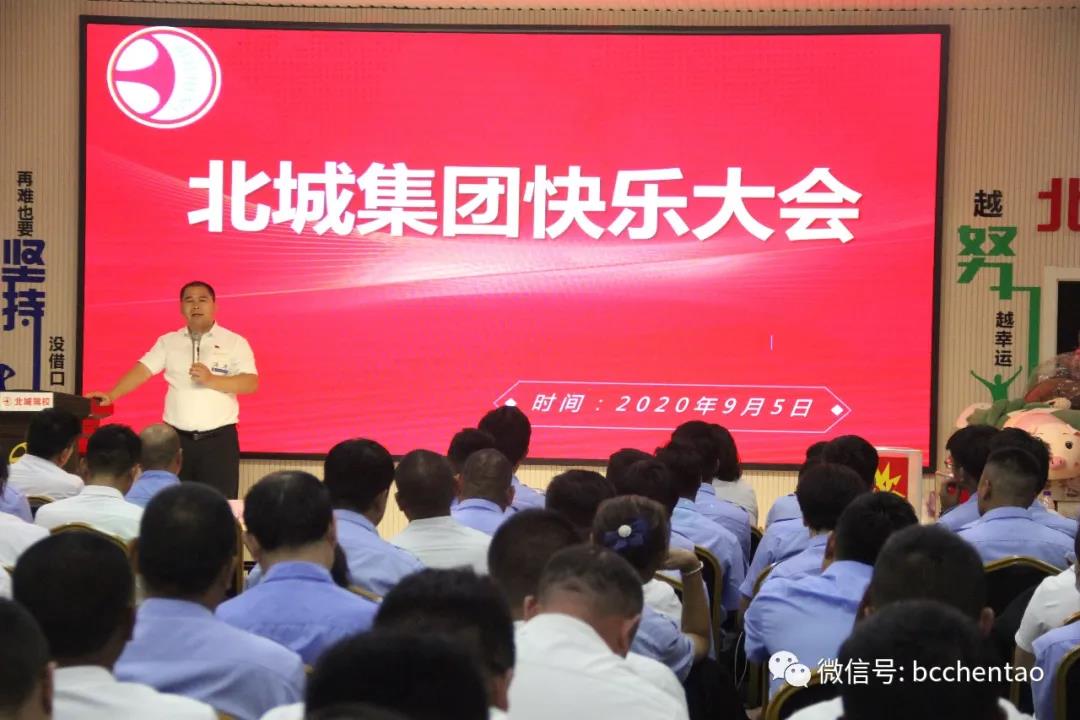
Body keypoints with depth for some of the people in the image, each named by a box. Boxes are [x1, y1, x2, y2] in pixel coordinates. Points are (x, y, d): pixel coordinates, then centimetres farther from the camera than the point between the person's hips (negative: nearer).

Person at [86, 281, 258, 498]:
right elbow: (142, 370, 1)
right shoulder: (168, 342, 11)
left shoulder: (235, 343, 2)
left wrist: (211, 380, -19)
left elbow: (251, 383, -7)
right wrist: (111, 395, -14)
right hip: (177, 438, 3)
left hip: (219, 439, -2)